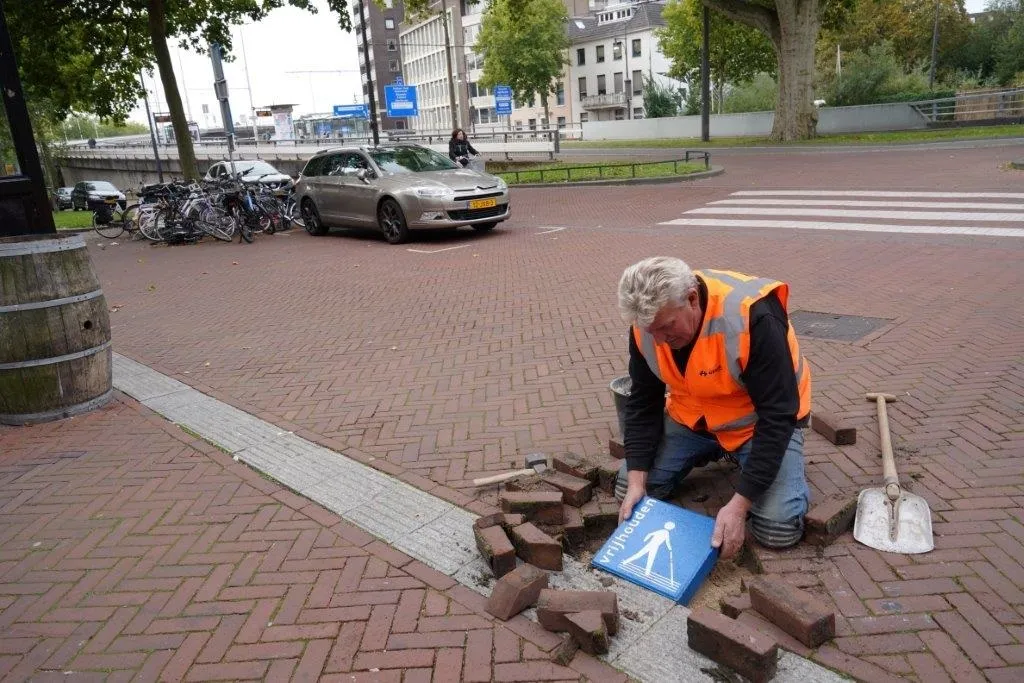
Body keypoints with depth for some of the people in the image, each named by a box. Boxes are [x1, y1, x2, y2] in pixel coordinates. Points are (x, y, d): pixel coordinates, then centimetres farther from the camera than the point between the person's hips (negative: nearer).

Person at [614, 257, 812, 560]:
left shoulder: (753, 318, -35)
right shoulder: (647, 323, -18)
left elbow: (777, 418, -31)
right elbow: (643, 404, -8)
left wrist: (739, 504, -33)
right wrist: (637, 481, -18)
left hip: (762, 420, -4)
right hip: (691, 418, 5)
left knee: (778, 529, -21)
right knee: (628, 490, -6)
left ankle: (739, 456, 11)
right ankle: (712, 452, 19)